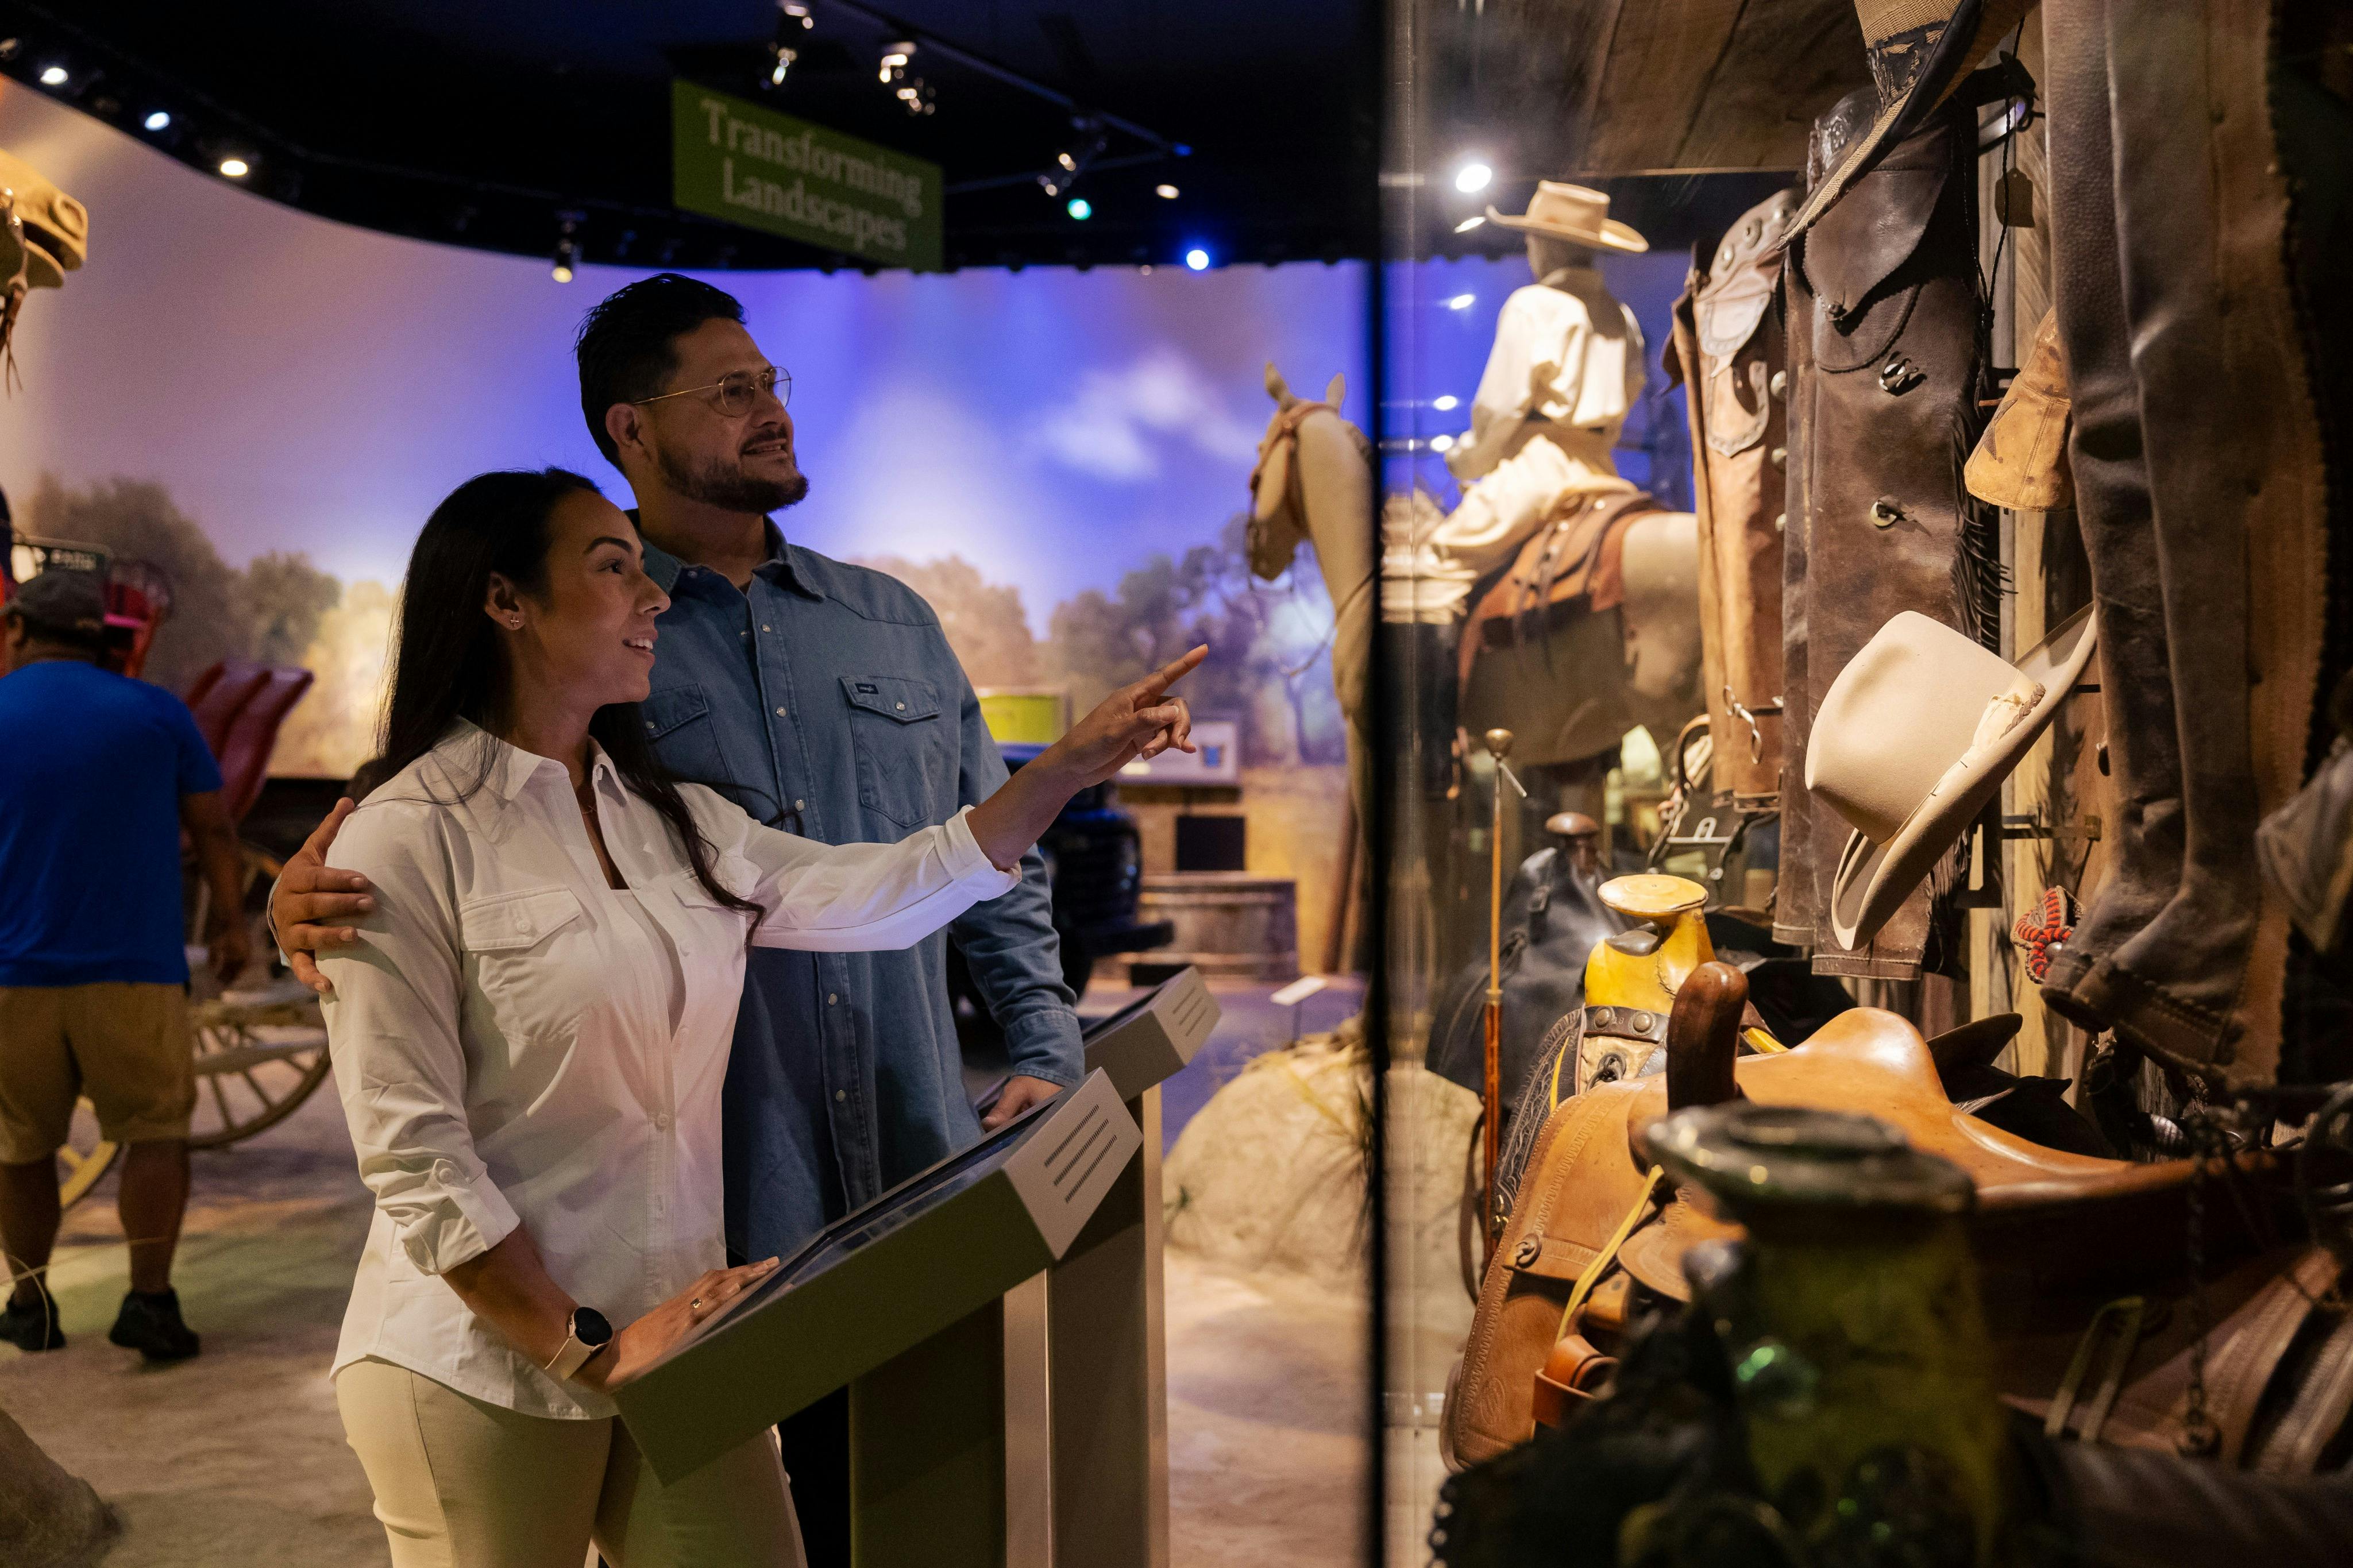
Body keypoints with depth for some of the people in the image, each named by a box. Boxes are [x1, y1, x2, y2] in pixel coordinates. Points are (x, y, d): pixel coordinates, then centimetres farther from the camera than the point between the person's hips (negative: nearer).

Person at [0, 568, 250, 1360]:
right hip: (133, 967, -1)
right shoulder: (157, 711, 3)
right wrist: (232, 922, 16)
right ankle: (150, 1296, -6)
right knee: (155, 1130, 6)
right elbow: (212, 828, 5)